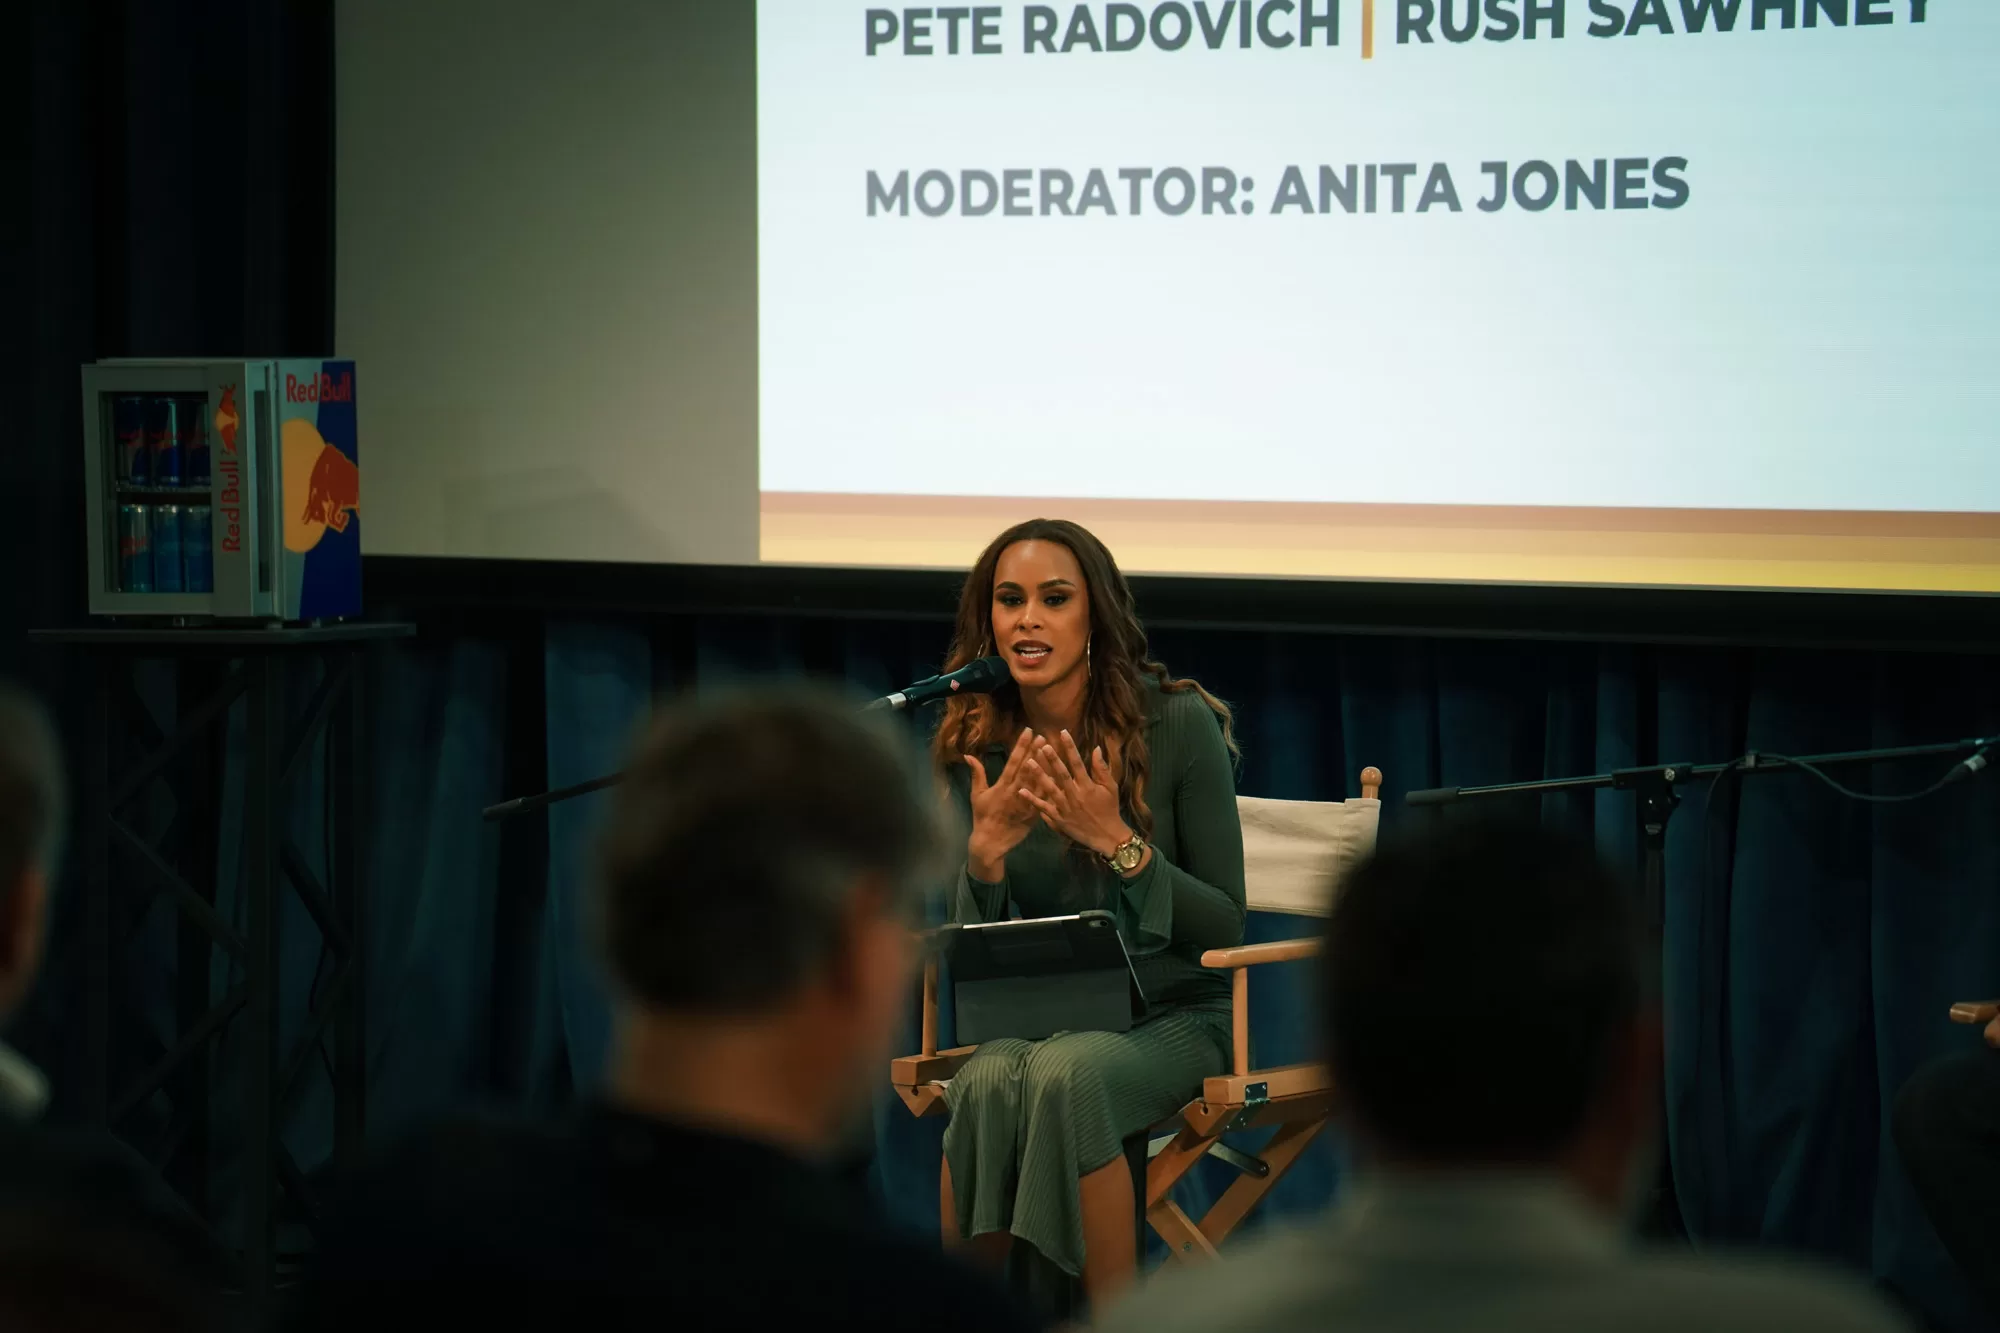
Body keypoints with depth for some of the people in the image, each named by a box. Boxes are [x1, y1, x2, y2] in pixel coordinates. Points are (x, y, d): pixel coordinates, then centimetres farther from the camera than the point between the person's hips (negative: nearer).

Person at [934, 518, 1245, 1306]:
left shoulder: (1180, 725, -9)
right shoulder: (976, 749, 2)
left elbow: (1224, 927, -7)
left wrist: (1120, 843, -21)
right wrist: (985, 853, -17)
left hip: (1174, 1017, -3)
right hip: (1038, 1019, 3)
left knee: (1067, 1075, -35)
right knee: (988, 1084, -32)